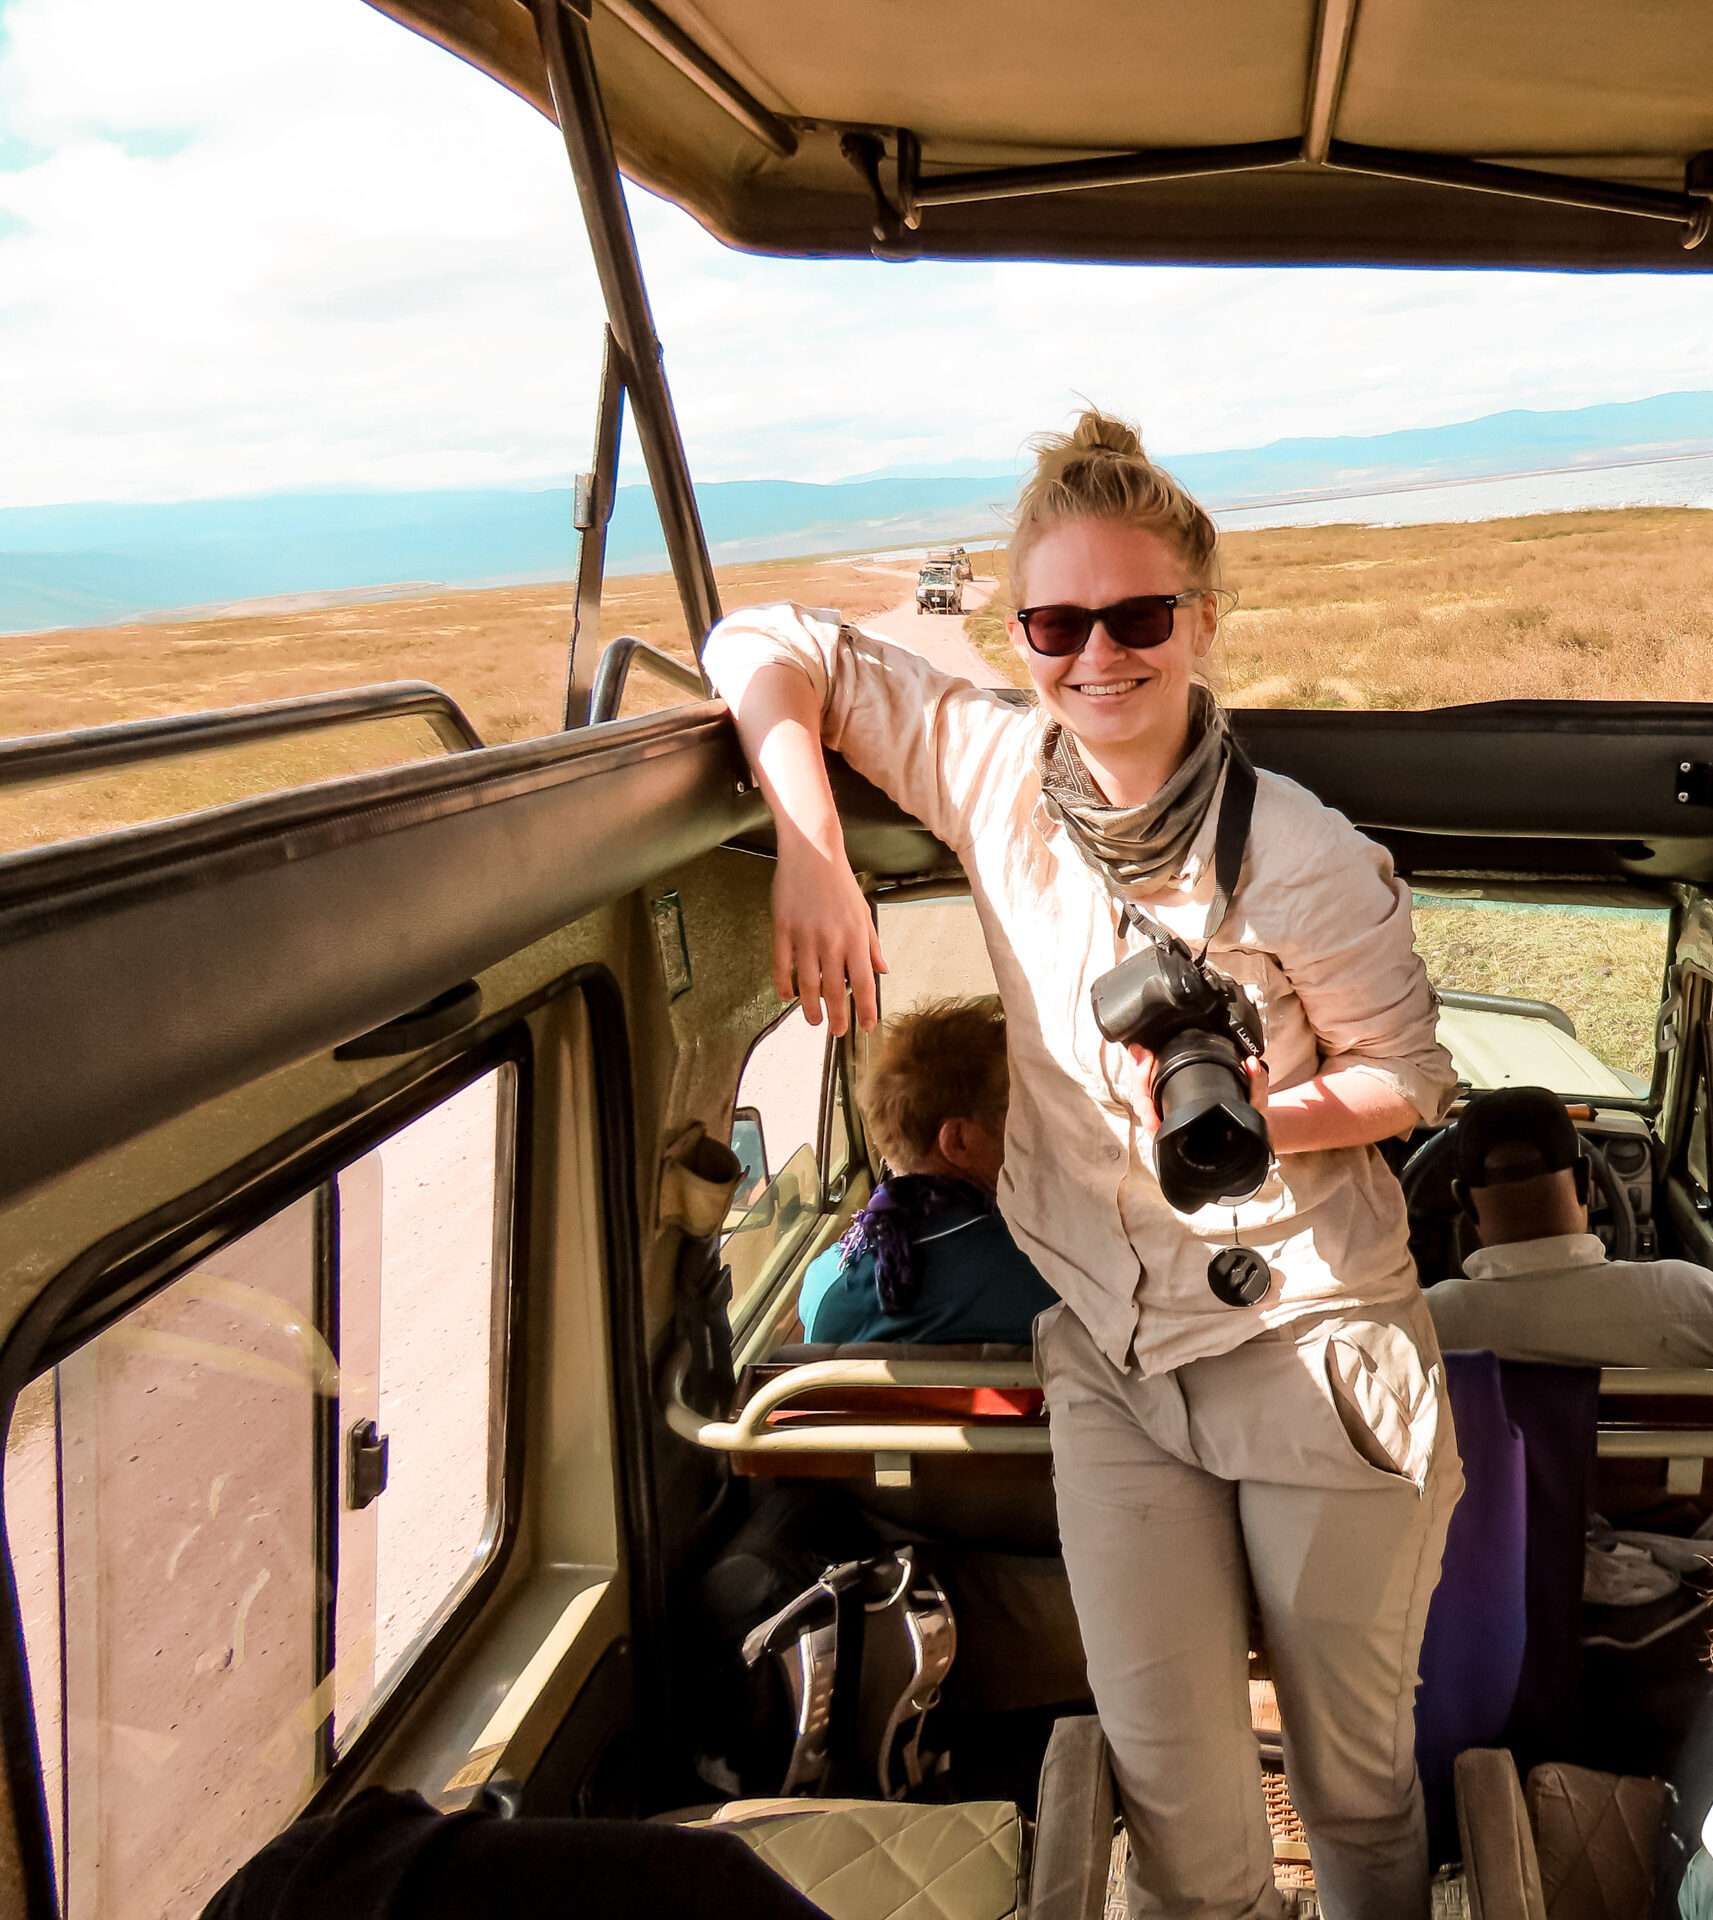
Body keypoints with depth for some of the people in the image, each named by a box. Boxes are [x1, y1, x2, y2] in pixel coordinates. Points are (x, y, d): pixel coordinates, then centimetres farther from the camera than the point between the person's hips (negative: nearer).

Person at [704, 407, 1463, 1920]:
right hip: (1109, 1356, 2)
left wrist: (1260, 1118, -23)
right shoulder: (995, 773, -9)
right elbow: (769, 645, -3)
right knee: (1176, 1795, 8)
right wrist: (814, 855, -16)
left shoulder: (1303, 858, -17)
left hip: (1314, 1351, -2)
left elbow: (1409, 1071, -4)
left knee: (1355, 1771, 17)